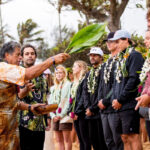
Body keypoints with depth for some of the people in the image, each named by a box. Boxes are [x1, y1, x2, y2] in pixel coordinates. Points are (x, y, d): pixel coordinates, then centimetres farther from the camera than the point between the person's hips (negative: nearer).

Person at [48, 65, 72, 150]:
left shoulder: (68, 85, -1)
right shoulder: (53, 88, 20)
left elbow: (69, 102, -9)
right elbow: (50, 103, 15)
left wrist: (61, 115, -13)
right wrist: (53, 115, 0)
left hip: (65, 116, -7)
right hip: (56, 117, 7)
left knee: (67, 139, -7)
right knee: (59, 140, 5)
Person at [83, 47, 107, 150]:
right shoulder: (89, 74, 21)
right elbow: (85, 91, 15)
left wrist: (93, 108, -13)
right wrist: (87, 107, -1)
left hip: (100, 110, -8)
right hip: (90, 113, 8)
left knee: (102, 141, -8)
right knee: (93, 139, 8)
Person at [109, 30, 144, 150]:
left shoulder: (134, 56, -7)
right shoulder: (120, 59, 20)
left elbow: (134, 80, -16)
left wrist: (120, 100, -14)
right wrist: (114, 99, 7)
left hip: (130, 105, -9)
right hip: (120, 106, 9)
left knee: (133, 136, -10)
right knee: (125, 137, 9)